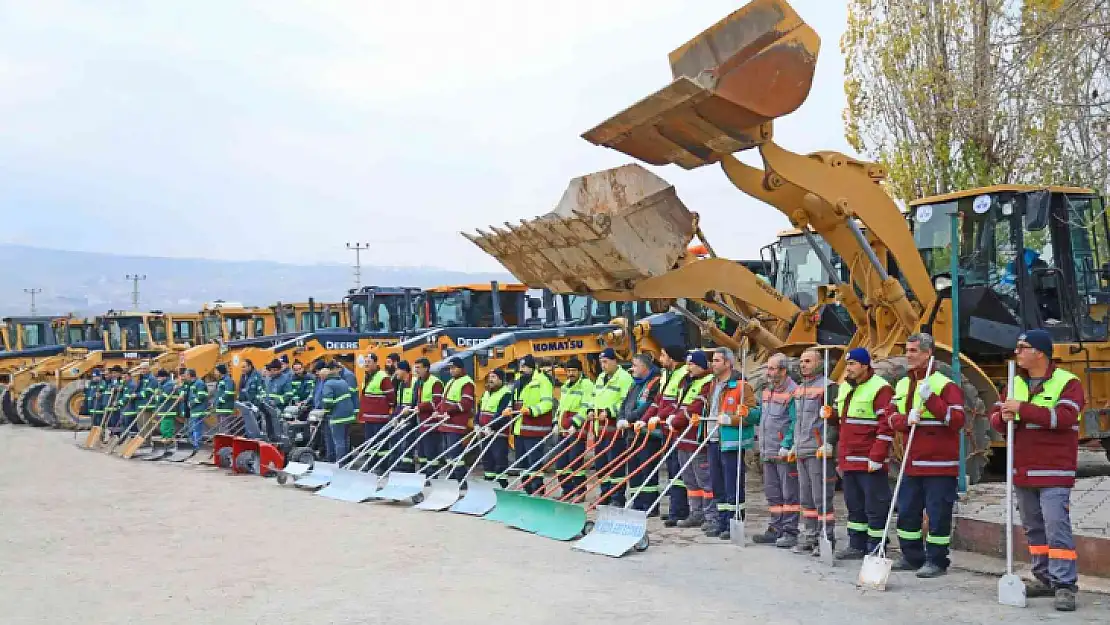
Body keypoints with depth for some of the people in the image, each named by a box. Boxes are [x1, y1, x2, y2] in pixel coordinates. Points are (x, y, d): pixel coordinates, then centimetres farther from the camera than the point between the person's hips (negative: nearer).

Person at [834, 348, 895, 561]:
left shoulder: (880, 388, -11)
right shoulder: (844, 388, 16)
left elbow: (886, 426, -17)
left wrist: (876, 457, -20)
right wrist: (841, 458, 22)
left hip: (870, 463, -9)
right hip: (849, 462, 9)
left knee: (875, 507, -1)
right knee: (854, 505, 15)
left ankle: (876, 550, 6)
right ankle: (857, 546, 25)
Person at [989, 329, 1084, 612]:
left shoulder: (1068, 382, -6)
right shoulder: (1015, 384, 13)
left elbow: (1064, 417, -22)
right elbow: (995, 418, 12)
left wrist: (1023, 408, -25)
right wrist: (1003, 417, -12)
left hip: (1054, 472, -7)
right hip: (1023, 471, 7)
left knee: (1056, 526, -12)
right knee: (1034, 528, 12)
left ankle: (1065, 585, -9)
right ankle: (1044, 578, 22)